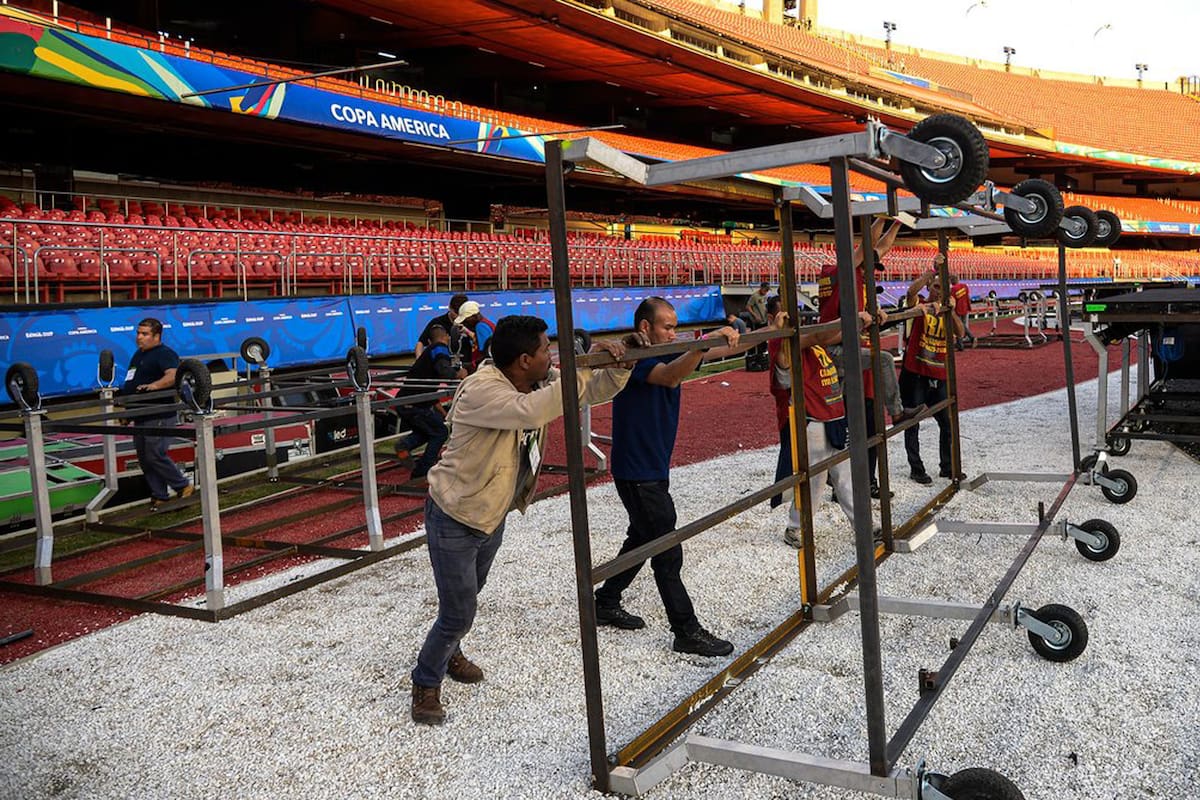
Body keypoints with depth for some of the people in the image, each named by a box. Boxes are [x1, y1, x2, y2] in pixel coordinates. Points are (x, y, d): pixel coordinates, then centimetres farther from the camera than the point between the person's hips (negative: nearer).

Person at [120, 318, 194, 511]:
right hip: (141, 416, 10)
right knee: (144, 458, 11)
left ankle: (184, 487, 5)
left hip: (158, 416, -10)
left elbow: (173, 375, -28)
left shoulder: (164, 354, -10)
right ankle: (159, 497, 19)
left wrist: (154, 385, -43)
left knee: (155, 456, -12)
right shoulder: (138, 355, 19)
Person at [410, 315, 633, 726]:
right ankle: (426, 684, 22)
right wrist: (583, 365, -45)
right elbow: (532, 411, -50)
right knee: (459, 613, -2)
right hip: (454, 518, -8)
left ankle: (449, 652, 54)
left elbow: (595, 392, -3)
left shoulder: (541, 382, -8)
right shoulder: (481, 391, -32)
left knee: (468, 594, 28)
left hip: (493, 515, 8)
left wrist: (619, 366, -25)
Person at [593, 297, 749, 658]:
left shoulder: (663, 356, 9)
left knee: (642, 541, 21)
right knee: (668, 555, -5)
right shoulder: (635, 358, -18)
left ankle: (605, 604, 35)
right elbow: (670, 376, -38)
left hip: (654, 469, 10)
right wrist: (706, 341, -50)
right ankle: (687, 633, 2)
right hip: (637, 474, -10)